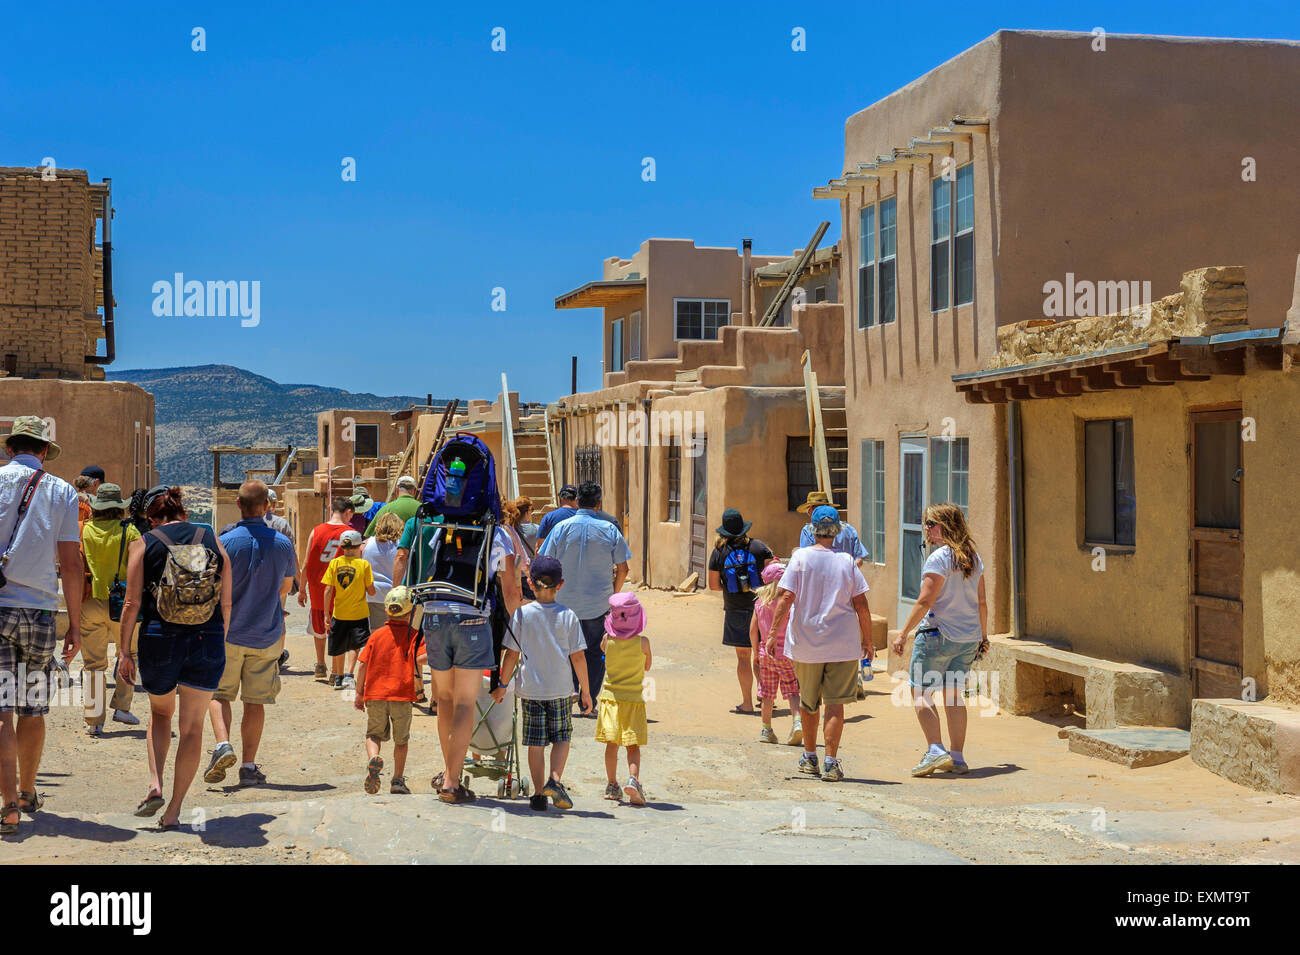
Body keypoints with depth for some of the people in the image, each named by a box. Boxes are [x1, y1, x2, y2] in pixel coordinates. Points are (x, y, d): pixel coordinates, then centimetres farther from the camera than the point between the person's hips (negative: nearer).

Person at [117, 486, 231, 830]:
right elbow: (226, 602, 6)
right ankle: (174, 810, 9)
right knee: (192, 727, 9)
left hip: (159, 641, -1)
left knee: (160, 712, 25)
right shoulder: (212, 539, 5)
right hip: (207, 642, 1)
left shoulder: (144, 545, -1)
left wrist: (125, 653, 5)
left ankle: (155, 786, 8)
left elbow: (132, 604, -4)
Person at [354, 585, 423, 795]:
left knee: (374, 734, 15)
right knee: (401, 739, 15)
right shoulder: (414, 635, -1)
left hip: (375, 694, 1)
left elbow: (362, 664, 4)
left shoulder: (377, 634, 5)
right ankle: (398, 780, 16)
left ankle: (373, 758, -15)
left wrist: (359, 693, 11)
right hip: (402, 696, -1)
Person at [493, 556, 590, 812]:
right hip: (560, 690, 0)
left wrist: (502, 685, 10)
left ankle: (539, 793, 7)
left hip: (530, 689, 0)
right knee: (562, 738, 12)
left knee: (536, 743, 6)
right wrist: (585, 690, 8)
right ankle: (555, 779, -8)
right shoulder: (568, 616, -2)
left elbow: (511, 655, -1)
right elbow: (578, 657, -1)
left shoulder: (522, 613, -2)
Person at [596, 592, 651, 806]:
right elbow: (647, 667, 6)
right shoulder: (642, 642, -10)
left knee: (612, 744, 9)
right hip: (634, 698, -2)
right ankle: (633, 778, -18)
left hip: (610, 697, 2)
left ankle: (612, 785, 15)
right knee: (633, 745, 2)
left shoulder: (608, 639, -6)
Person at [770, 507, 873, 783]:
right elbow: (861, 606, -1)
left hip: (806, 643, 1)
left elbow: (786, 597, -10)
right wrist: (867, 641, 8)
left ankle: (810, 758, 28)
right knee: (835, 703, 1)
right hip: (843, 644, 0)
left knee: (809, 702, 16)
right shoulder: (847, 561, 0)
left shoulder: (800, 557, -4)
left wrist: (774, 631, -7)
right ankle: (831, 763, -7)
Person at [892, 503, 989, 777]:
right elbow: (981, 602, 13)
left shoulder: (939, 558, -14)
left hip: (937, 634, -7)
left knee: (921, 693, -1)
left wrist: (903, 633, -13)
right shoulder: (973, 557, 9)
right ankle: (957, 757, 14)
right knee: (954, 695, 13)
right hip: (969, 637, 8)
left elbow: (925, 602, -18)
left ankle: (935, 750, -13)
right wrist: (983, 636, 22)